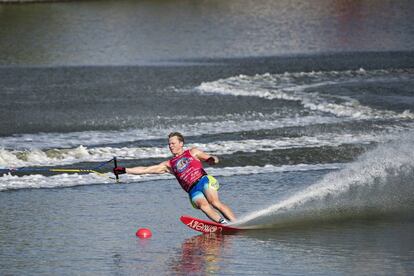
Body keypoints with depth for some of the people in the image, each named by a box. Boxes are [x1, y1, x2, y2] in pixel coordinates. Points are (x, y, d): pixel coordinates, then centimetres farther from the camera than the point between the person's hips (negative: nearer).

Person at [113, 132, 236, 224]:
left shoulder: (193, 153, 18)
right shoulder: (169, 165, 24)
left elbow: (214, 159, 13)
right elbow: (146, 170, 22)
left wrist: (212, 159, -13)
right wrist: (125, 170, 16)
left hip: (204, 180, -2)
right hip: (193, 191, 2)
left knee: (214, 202, -28)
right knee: (203, 205, -29)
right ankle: (224, 224, -42)